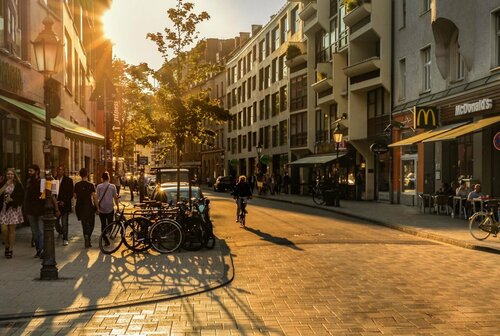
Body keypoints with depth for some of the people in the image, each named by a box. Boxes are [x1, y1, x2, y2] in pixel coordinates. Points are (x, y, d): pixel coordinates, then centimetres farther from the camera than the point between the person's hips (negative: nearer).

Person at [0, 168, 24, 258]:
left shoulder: (18, 185, 2)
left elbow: (21, 197, 0)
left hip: (14, 209, -2)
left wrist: (12, 199, -12)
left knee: (12, 230, 0)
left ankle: (10, 250, 9)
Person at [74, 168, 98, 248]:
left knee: (84, 224, 12)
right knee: (91, 224, 9)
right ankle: (87, 236, -18)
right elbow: (94, 197, -12)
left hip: (80, 207, 3)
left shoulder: (77, 185, 0)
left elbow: (75, 196, 7)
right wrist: (97, 207, -6)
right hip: (89, 207, -3)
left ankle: (87, 242, 13)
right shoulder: (91, 185, -10)